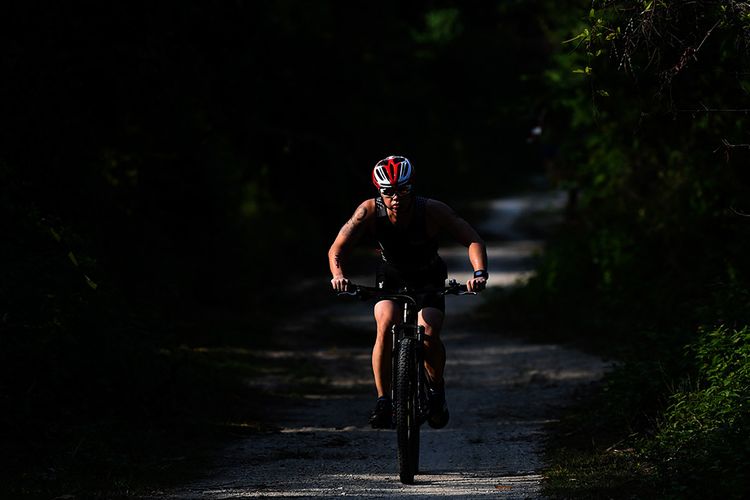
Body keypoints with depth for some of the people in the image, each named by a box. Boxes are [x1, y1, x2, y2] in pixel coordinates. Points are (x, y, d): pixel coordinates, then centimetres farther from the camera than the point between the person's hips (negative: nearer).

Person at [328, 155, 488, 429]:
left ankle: (436, 388, 7)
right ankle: (383, 401, -15)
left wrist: (479, 273, -47)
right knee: (386, 327, -26)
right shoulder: (370, 211, -27)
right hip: (391, 276, 1)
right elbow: (338, 248, -25)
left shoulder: (433, 211, -30)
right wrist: (338, 274, -45)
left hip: (429, 278, -1)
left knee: (429, 335, -23)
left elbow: (473, 240, -29)